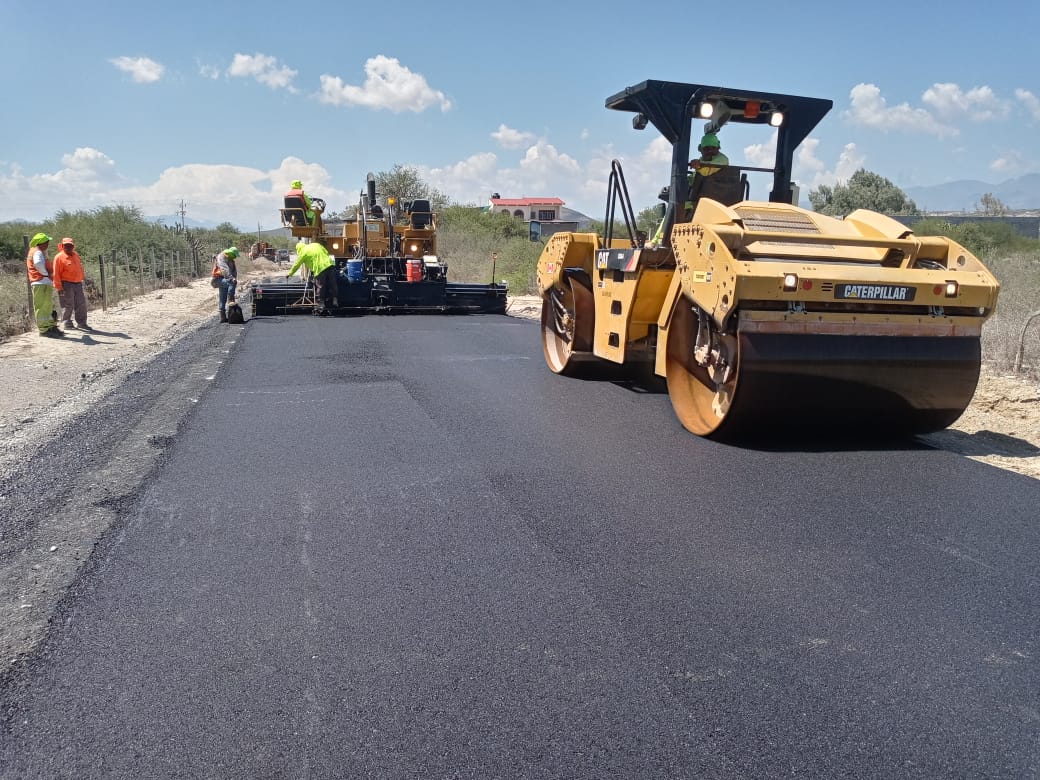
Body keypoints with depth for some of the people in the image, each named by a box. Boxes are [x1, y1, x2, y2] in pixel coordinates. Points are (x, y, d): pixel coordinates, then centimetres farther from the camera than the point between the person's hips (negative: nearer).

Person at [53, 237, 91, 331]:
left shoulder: (76, 255, 14)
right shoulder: (59, 257, -7)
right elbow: (56, 274, -10)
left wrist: (82, 279, 20)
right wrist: (59, 287, -13)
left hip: (78, 284, 7)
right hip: (66, 284, -7)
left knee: (81, 304, 8)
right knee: (68, 305, -3)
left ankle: (81, 323, 17)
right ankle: (67, 323, 5)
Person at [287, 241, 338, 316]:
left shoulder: (303, 253, 6)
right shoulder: (316, 245, 20)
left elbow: (296, 265, 13)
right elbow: (327, 253, 22)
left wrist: (289, 274, 25)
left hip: (320, 269, -5)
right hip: (330, 265, 5)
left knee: (320, 288, 2)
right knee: (332, 287, 9)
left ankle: (320, 308, 1)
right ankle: (334, 303, 12)